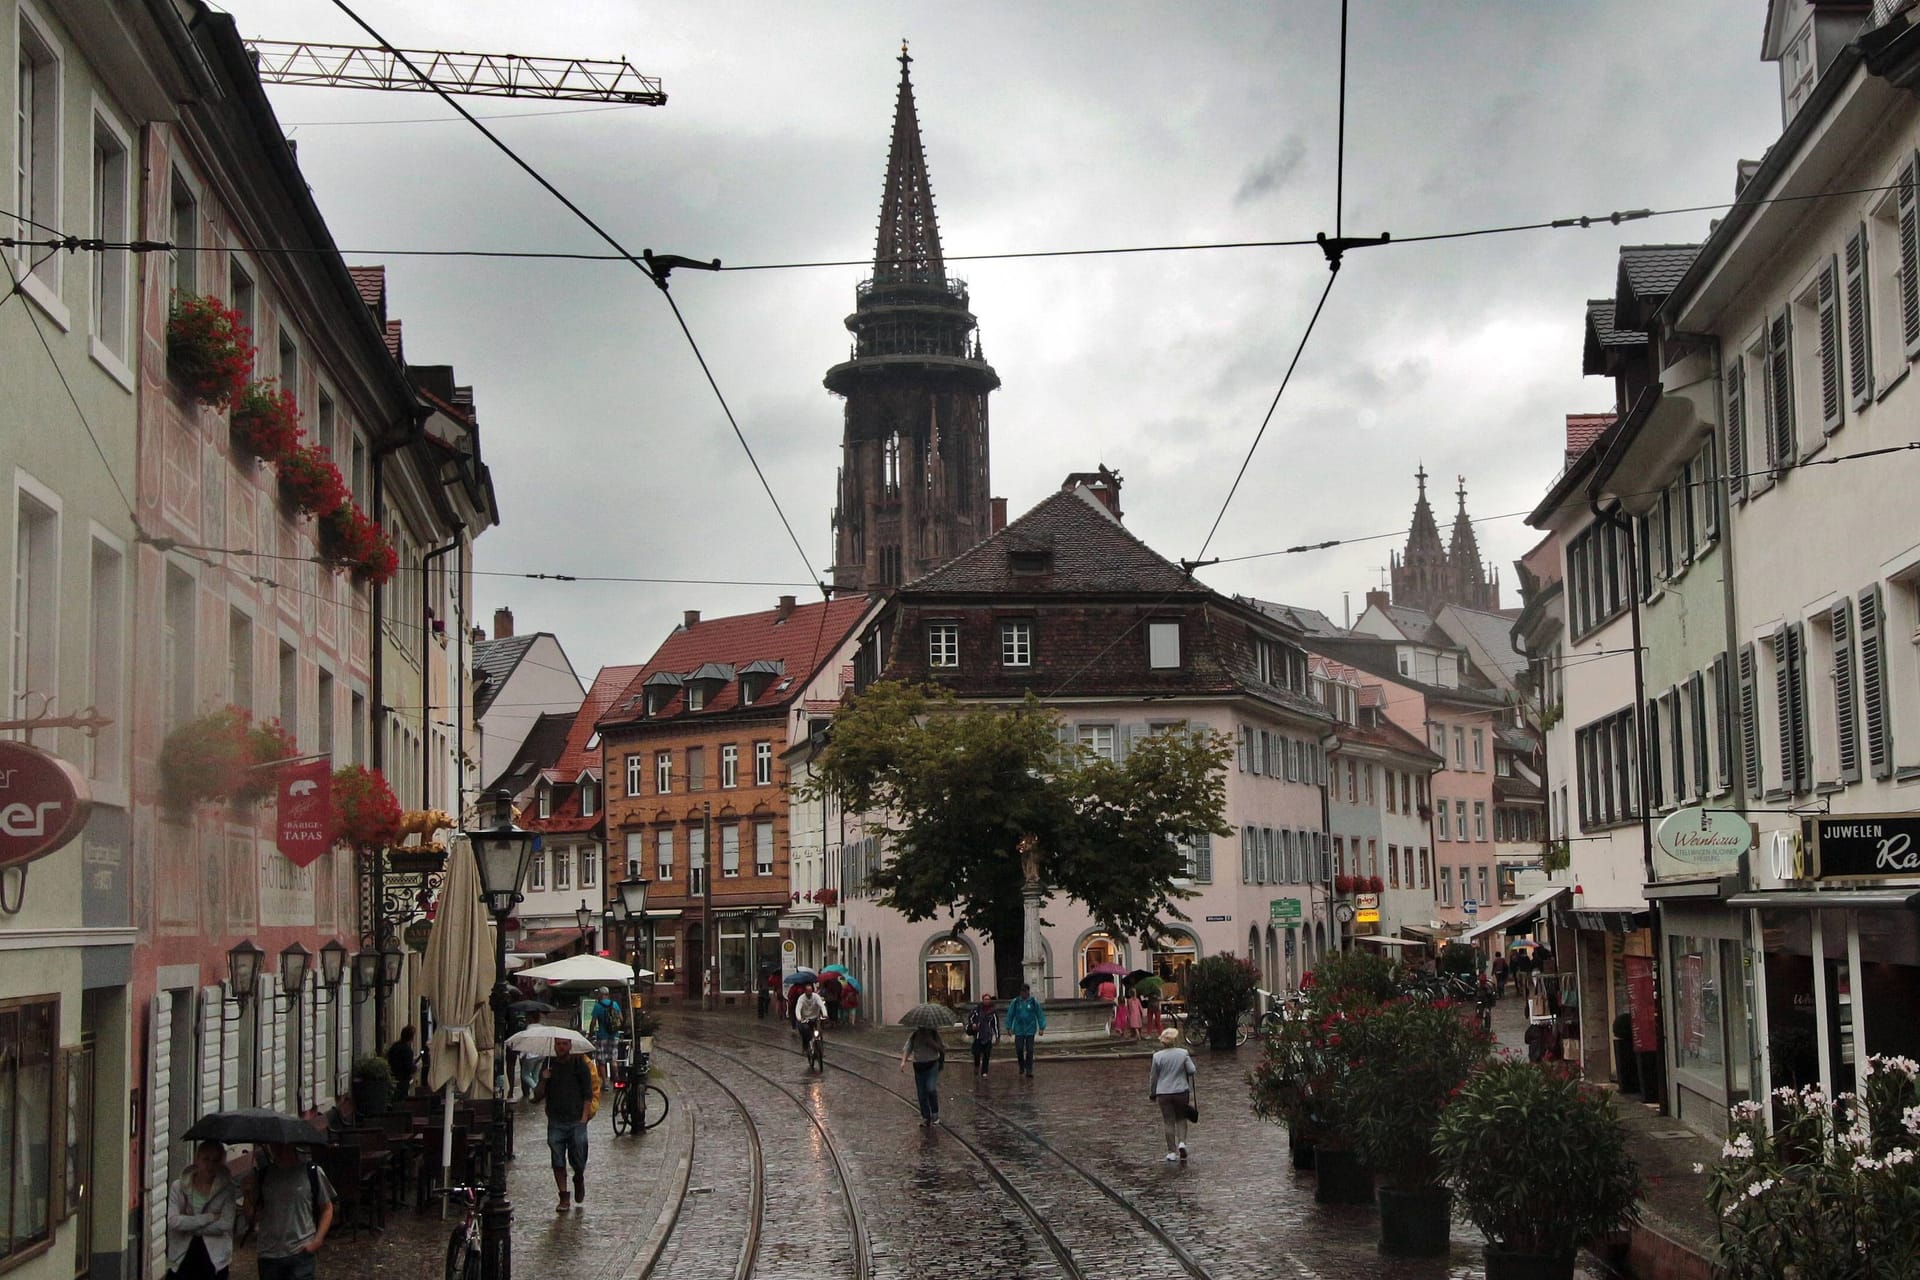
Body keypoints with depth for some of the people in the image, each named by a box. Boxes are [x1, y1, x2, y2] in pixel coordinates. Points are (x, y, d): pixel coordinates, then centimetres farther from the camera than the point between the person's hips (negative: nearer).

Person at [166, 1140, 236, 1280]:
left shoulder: (226, 1190, -2)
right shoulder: (179, 1187, -1)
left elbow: (225, 1225, -12)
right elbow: (172, 1221, -13)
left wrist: (188, 1225, -12)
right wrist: (209, 1217, -15)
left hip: (214, 1260, 0)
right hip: (181, 1258, 1)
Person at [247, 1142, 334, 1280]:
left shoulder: (311, 1173, -2)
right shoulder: (263, 1174, 5)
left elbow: (327, 1209, 6)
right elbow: (250, 1217, 9)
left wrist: (317, 1241, -7)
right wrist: (248, 1195, -10)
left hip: (301, 1253, -3)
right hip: (268, 1255, 3)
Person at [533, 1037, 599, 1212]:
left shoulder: (580, 1065, 1)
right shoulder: (548, 1065, 8)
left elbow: (588, 1094, 2)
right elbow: (538, 1096, 9)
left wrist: (584, 1116, -7)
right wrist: (543, 1081, -9)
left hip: (577, 1121, -2)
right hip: (555, 1122, 2)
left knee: (578, 1160, 0)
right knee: (558, 1161, -1)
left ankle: (579, 1179, 32)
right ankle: (564, 1198, 8)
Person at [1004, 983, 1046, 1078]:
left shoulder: (1034, 1002, -1)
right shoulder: (1015, 1002, 1)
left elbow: (1040, 1015, 3)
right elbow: (1010, 1015, 6)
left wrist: (1041, 1028, -2)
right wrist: (1009, 1028, 3)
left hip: (1030, 1030, -1)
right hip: (1019, 1030, 1)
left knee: (1029, 1050, -3)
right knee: (1019, 1049, -2)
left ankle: (1029, 1071, 2)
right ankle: (1021, 1066, 24)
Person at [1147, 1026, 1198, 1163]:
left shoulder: (1157, 1056, -5)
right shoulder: (1183, 1053, -5)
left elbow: (1153, 1077, 2)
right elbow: (1192, 1071, -6)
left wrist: (1152, 1094, 14)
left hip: (1163, 1093, 0)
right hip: (1181, 1091, 1)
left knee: (1168, 1122, 6)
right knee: (1181, 1119, 18)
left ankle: (1172, 1152, 7)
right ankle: (1182, 1142, -2)